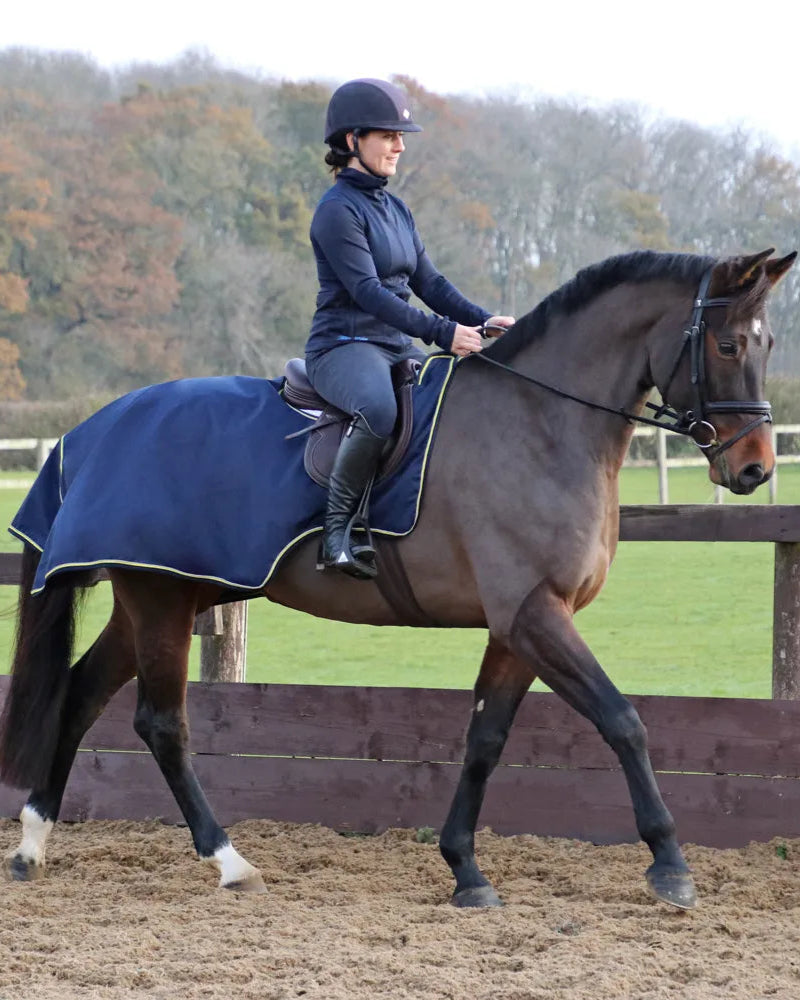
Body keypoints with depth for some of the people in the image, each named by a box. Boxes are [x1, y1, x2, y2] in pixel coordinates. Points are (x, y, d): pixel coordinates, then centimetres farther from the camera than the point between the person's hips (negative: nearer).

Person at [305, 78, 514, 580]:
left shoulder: (395, 209, 17)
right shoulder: (338, 210, -9)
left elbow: (428, 282, 14)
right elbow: (367, 291, -19)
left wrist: (482, 321, -3)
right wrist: (442, 332, -27)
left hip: (400, 348, 9)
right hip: (345, 345, -9)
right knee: (380, 409, -39)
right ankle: (338, 528, -26)